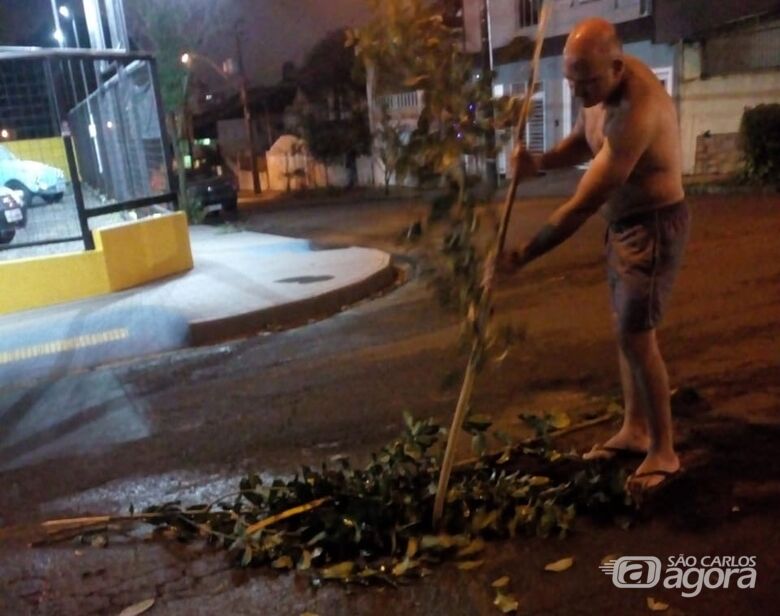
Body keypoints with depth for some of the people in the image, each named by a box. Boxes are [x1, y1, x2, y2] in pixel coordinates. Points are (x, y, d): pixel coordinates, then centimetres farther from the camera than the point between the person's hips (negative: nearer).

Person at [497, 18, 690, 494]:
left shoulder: (635, 113, -32)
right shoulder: (605, 83, -3)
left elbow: (583, 206, -32)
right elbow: (583, 142, 13)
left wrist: (522, 256, -26)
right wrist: (540, 162, -9)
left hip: (654, 226, -9)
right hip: (624, 222, 9)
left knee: (637, 336, -9)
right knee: (626, 329, 14)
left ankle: (664, 452, 7)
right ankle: (635, 430, 29)